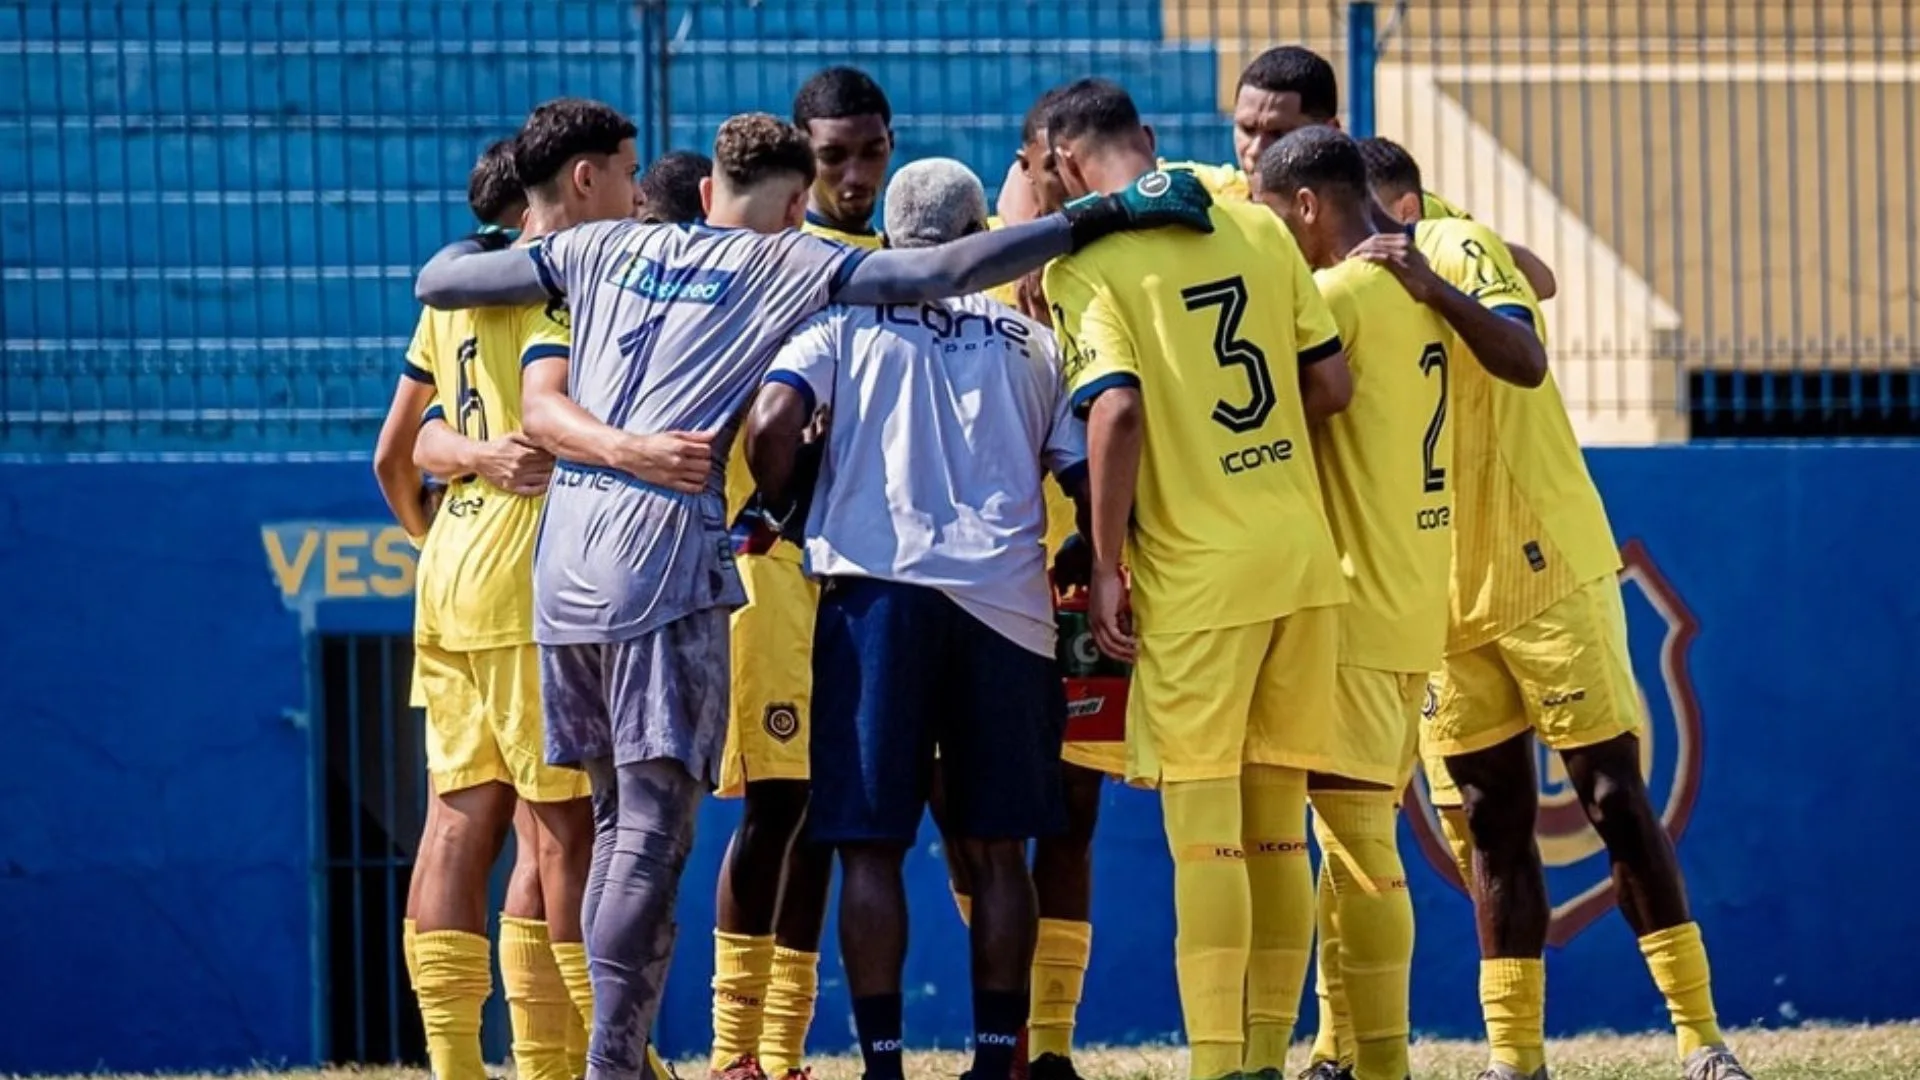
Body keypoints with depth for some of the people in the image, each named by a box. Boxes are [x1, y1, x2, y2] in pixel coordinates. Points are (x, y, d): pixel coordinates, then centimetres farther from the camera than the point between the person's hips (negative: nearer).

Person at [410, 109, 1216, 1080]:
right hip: (664, 556, -6)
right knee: (653, 825, -8)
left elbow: (439, 283, 21)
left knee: (619, 817, 13)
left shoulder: (602, 249, 17)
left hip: (562, 561, 6)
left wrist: (463, 249, 45)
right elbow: (943, 272, -6)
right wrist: (1107, 217, -3)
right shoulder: (791, 267, 3)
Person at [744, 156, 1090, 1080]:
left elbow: (773, 424, -8)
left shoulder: (846, 313, 7)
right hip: (1006, 599, 2)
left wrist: (783, 515, 10)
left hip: (879, 587, -2)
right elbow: (1091, 476, 8)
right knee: (995, 848, 8)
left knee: (871, 843, 1)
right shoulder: (1032, 339, 13)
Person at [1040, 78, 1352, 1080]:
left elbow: (1115, 411, -18)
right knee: (1277, 828, 11)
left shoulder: (1085, 263, -7)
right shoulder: (1257, 229, 8)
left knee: (1205, 834, -3)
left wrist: (1104, 567, -11)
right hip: (1302, 555, 5)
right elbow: (1331, 384, 8)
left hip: (1194, 574, -5)